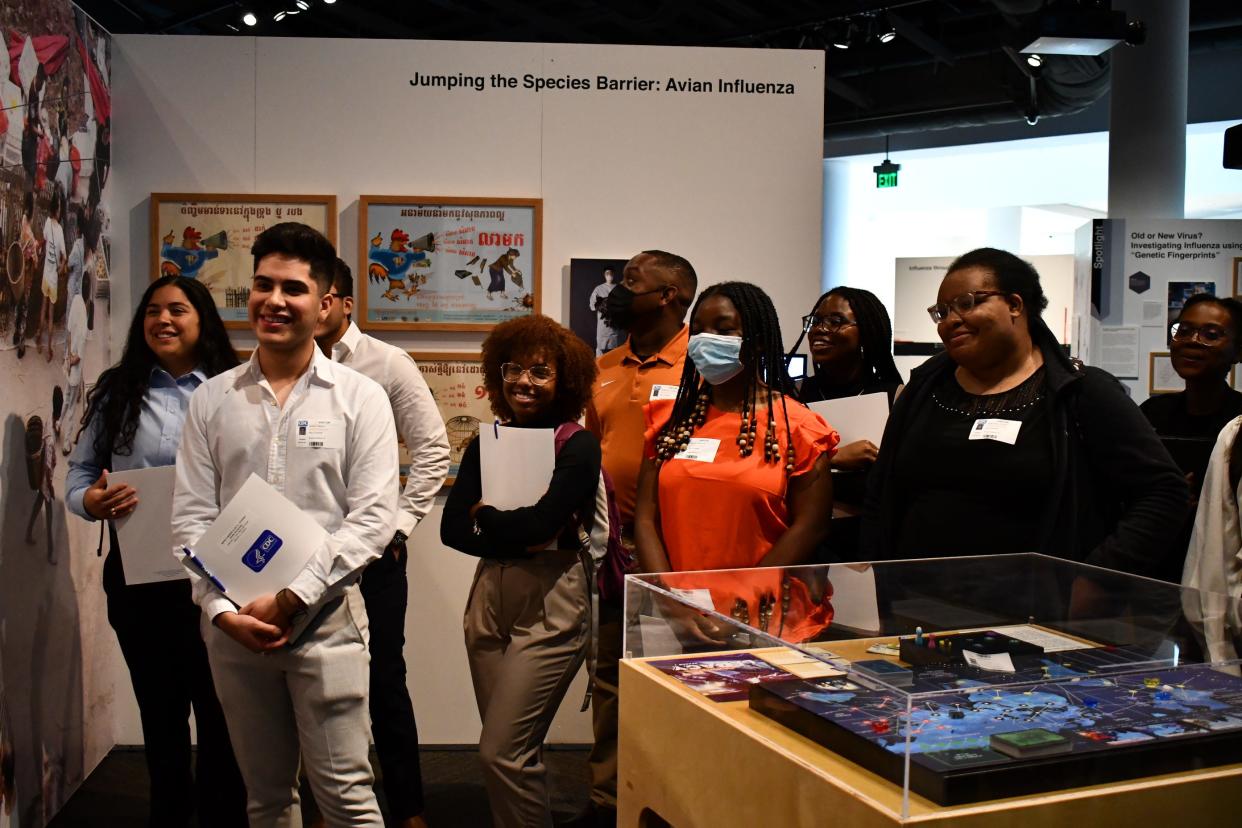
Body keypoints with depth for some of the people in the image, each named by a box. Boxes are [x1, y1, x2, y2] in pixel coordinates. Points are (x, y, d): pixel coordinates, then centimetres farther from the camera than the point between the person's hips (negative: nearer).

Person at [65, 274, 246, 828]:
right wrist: (90, 502, -15)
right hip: (139, 576, 2)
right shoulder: (116, 392, 5)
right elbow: (79, 472, 6)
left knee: (219, 708, 6)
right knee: (159, 706, 16)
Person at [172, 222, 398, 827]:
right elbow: (190, 516, 4)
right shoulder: (212, 399, 6)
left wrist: (290, 597, -14)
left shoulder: (360, 398, -2)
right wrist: (222, 608, -8)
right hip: (232, 622, 3)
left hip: (326, 618, -3)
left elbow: (373, 517, -8)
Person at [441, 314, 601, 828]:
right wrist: (513, 538, -15)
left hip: (550, 607, -5)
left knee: (502, 752, -8)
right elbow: (452, 529, -1)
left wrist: (484, 516, -3)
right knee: (514, 753, 12)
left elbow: (541, 522, -19)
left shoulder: (578, 446, -6)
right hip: (489, 599, 6)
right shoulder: (486, 444, 9)